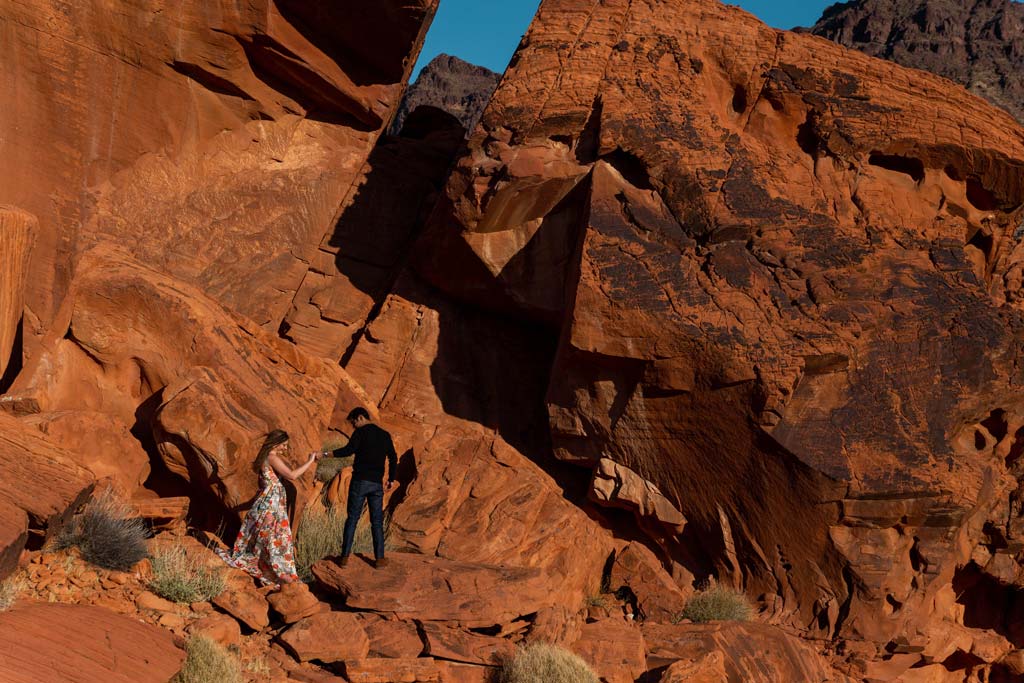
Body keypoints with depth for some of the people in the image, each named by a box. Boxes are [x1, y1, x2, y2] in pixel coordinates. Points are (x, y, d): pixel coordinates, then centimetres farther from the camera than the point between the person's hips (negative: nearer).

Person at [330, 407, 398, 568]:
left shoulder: (361, 432, -4)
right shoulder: (385, 435, 14)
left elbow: (348, 450, -18)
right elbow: (393, 458, 14)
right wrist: (391, 479, 21)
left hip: (360, 481, -4)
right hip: (377, 484, 4)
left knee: (352, 519, 2)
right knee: (377, 521, 7)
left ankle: (345, 556, 1)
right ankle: (379, 558, 3)